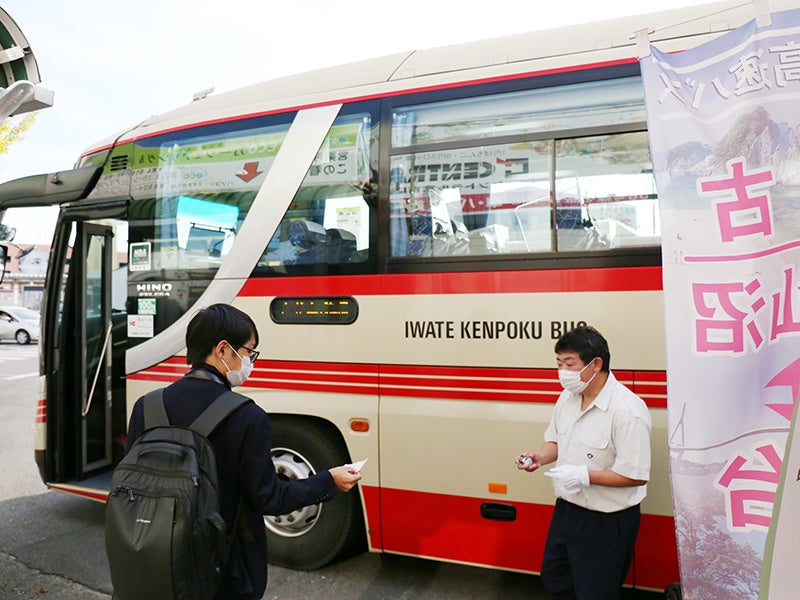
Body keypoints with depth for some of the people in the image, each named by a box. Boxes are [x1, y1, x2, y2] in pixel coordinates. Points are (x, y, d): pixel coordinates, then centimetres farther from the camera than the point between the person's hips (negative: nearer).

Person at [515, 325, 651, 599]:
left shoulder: (627, 409, -26)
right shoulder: (567, 397, 0)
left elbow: (636, 475, -24)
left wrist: (585, 476, -28)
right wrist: (539, 457, -5)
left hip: (606, 523, -8)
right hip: (566, 510, 8)